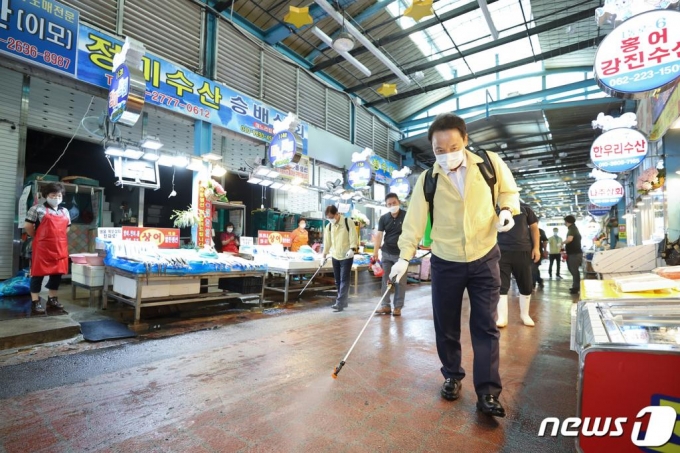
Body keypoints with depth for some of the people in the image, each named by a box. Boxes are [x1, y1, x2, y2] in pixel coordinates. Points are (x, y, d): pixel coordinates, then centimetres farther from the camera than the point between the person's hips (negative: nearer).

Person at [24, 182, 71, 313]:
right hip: (42, 247, -5)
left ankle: (52, 298, 24)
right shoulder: (37, 209, -3)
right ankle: (36, 301, 10)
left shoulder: (65, 211, 14)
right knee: (39, 273, 2)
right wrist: (38, 238, 3)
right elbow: (28, 226, -4)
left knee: (57, 273, 10)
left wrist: (57, 238, 13)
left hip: (60, 247, 5)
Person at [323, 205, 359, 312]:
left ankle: (340, 303, -7)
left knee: (344, 280, -7)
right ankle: (343, 302, 22)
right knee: (338, 281, 11)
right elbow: (327, 241, 11)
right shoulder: (329, 226, 5)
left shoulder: (348, 222, -11)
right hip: (335, 256, 6)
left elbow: (353, 237, -13)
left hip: (346, 256, -6)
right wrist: (324, 255, 13)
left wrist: (352, 249, -27)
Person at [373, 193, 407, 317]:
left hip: (401, 253, -3)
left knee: (400, 281, 4)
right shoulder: (383, 218, 2)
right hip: (386, 253, 3)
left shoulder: (406, 216, -6)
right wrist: (376, 251, -11)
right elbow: (379, 234, -3)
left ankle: (398, 307, 14)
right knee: (385, 279, 8)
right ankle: (385, 305, 17)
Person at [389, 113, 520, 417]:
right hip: (445, 263, 1)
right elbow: (414, 220, -5)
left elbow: (509, 191, 11)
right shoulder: (427, 180, -5)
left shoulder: (491, 164, -5)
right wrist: (404, 257, -10)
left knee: (485, 326, 1)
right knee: (446, 326, 10)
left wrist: (507, 210, -11)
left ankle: (488, 393, 12)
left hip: (484, 259, 0)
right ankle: (452, 376, 31)